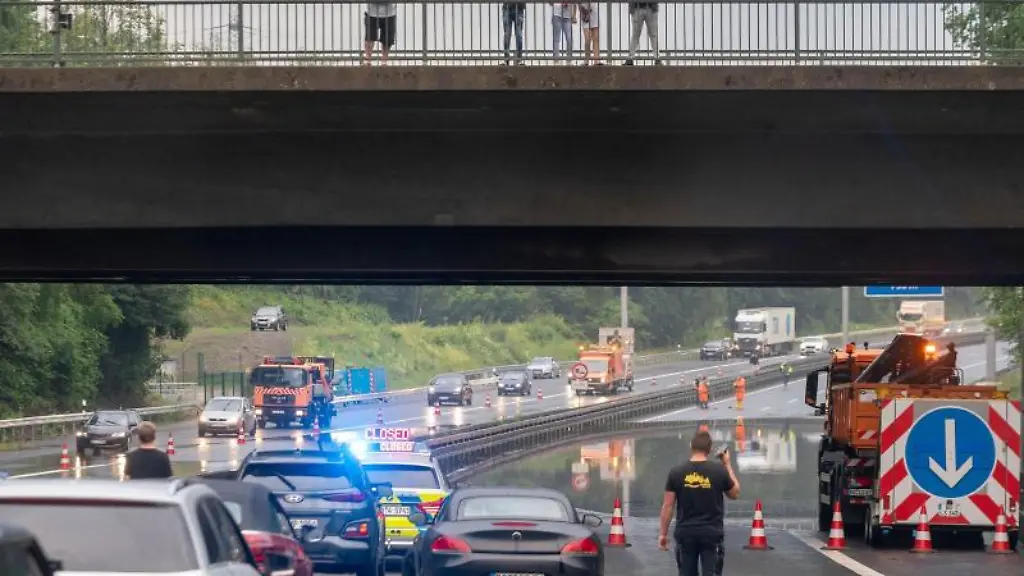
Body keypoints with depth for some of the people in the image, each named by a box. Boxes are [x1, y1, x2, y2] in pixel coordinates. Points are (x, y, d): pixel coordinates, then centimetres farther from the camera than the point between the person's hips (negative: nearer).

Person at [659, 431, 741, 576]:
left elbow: (668, 505, -1)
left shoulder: (676, 473, -2)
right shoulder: (719, 471, -5)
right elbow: (735, 493, 13)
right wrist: (728, 465, 20)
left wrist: (663, 533, 7)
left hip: (685, 533, 1)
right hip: (711, 533, -1)